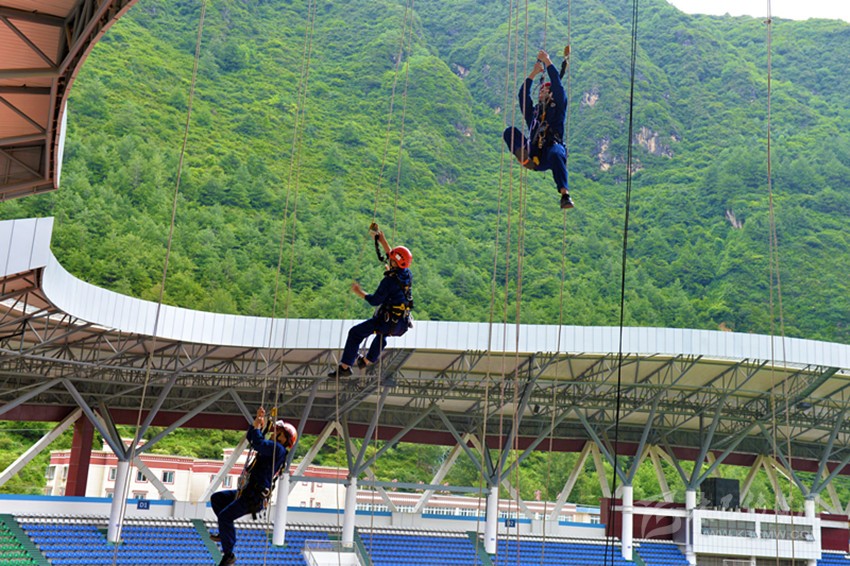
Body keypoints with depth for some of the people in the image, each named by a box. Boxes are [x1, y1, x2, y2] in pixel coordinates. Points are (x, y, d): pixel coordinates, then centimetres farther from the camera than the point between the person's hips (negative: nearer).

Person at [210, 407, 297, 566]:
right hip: (246, 492, 11)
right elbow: (251, 439, 30)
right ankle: (227, 532, 18)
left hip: (254, 497, -11)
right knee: (216, 498, 18)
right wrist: (257, 421, 18)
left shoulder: (278, 449, -13)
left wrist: (257, 427, -13)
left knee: (224, 516, -17)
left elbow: (258, 443, -29)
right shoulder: (271, 447, 19)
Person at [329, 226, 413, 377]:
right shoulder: (407, 275, 2)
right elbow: (391, 256, 17)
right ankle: (368, 360, 53)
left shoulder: (389, 280, -21)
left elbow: (375, 301, -19)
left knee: (355, 333, 5)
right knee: (382, 332, 40)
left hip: (389, 323, -8)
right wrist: (382, 240, 20)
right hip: (403, 325, 8)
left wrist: (359, 292, -4)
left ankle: (345, 367, 6)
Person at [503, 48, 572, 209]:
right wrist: (533, 73, 16)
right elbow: (523, 95, 18)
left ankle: (565, 195, -52)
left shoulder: (557, 108, 19)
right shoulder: (533, 112, 29)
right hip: (534, 154, 4)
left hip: (553, 147, -3)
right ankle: (524, 157, -45)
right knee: (510, 131, -14)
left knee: (556, 153, -41)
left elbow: (558, 85, 9)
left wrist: (548, 62, 8)